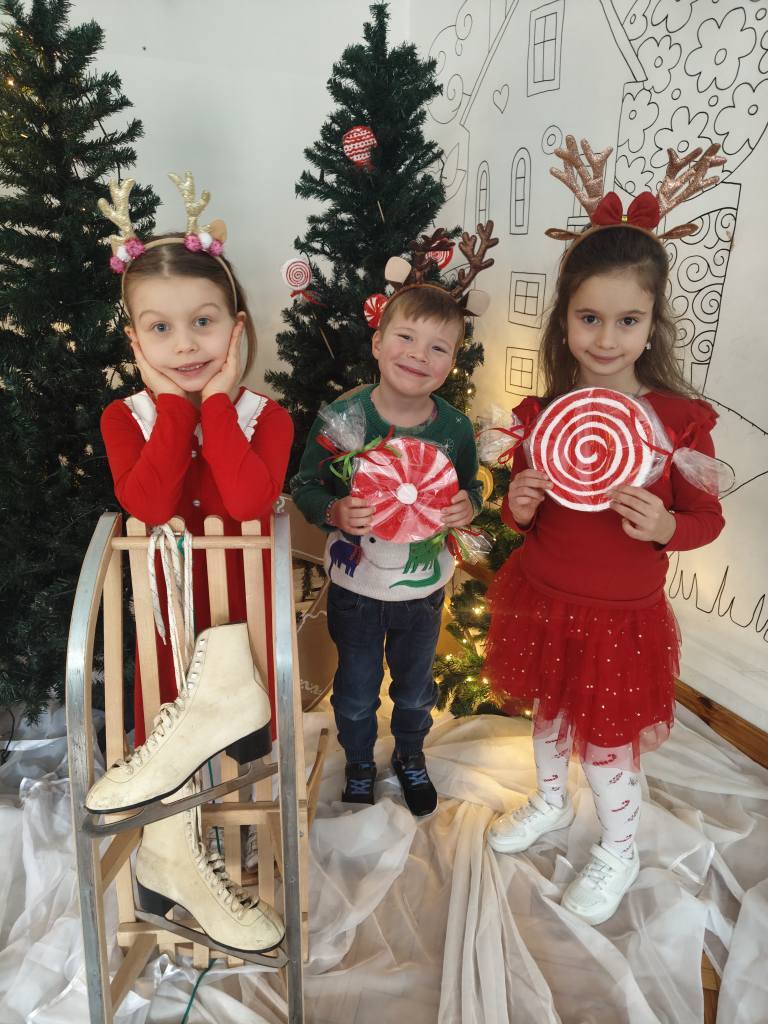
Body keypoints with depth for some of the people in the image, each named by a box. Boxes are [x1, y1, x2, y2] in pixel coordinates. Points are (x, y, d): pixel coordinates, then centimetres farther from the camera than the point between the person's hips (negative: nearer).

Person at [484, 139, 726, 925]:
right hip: (542, 599, 3)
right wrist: (517, 505, -18)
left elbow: (707, 517, -5)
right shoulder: (541, 416, -7)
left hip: (622, 615, -3)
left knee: (606, 742, 12)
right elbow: (523, 517, 4)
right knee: (549, 709, 24)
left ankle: (618, 851, 42)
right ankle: (549, 803, 54)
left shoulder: (679, 419, -14)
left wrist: (666, 527, -26)